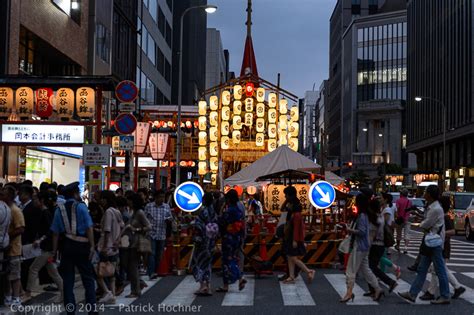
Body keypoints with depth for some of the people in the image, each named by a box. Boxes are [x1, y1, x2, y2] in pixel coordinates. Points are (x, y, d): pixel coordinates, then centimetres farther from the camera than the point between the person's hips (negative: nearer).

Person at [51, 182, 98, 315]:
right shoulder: (81, 207, -5)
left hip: (66, 246, 3)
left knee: (68, 279, 10)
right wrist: (92, 246, -11)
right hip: (81, 245, -2)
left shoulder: (59, 209, 3)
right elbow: (89, 228, -12)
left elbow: (55, 232, 1)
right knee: (87, 277, 6)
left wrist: (54, 250, 6)